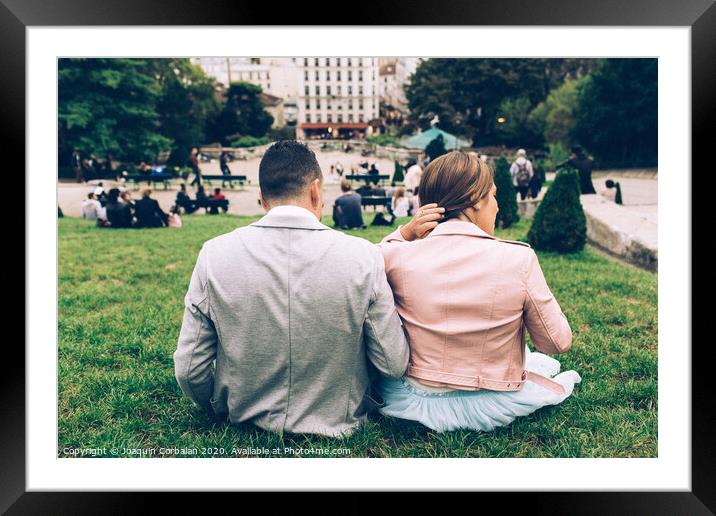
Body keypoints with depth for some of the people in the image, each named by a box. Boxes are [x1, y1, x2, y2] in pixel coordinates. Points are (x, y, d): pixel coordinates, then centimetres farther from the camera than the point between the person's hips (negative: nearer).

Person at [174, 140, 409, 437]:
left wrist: (219, 411, 12)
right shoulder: (363, 256, -18)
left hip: (246, 424, 2)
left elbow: (189, 370, -9)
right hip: (336, 427, -1)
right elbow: (394, 365, -12)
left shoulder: (214, 254, -15)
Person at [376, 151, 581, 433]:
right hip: (493, 407, -1)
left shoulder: (397, 256, -16)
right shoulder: (519, 258, -20)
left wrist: (405, 232, -6)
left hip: (415, 400, 2)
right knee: (545, 359, 34)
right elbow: (558, 342, -7)